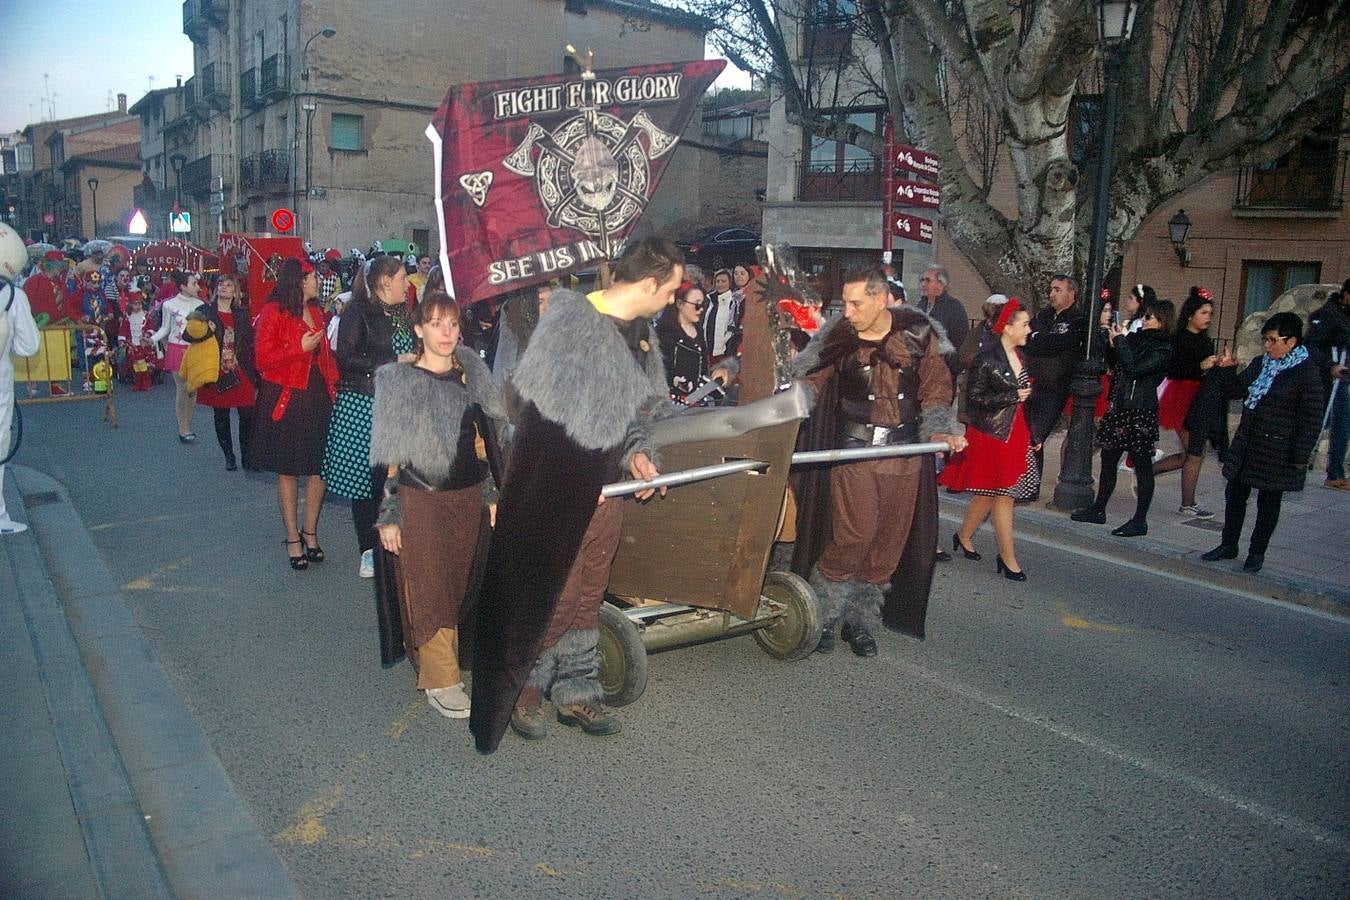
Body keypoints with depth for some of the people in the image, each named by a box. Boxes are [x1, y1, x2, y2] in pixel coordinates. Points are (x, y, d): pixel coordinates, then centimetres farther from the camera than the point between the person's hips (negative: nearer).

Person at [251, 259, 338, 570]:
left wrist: (333, 385, 6)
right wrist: (300, 348, -19)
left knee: (319, 467, 5)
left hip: (318, 398, 6)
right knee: (288, 471, 5)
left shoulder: (316, 312, 12)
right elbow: (263, 359, -12)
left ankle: (310, 532, 19)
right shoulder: (273, 313, -8)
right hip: (287, 400, -5)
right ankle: (293, 538, 15)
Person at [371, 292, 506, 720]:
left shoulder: (472, 374, 7)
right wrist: (388, 515, -9)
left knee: (460, 585, 9)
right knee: (428, 587, -1)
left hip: (468, 496, 5)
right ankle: (440, 680, 7)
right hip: (420, 498, -4)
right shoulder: (397, 379, -6)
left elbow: (488, 437, 13)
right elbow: (389, 454, -7)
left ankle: (451, 661, 24)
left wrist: (493, 493, 9)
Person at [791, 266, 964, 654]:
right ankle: (822, 614, 8)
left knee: (889, 541, 7)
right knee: (854, 534, -12)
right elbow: (808, 386, -2)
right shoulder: (838, 338, -2)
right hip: (854, 448, -2)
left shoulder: (918, 334, 0)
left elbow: (935, 387, 6)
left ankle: (859, 621, 22)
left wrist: (941, 431, -8)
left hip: (905, 452, 2)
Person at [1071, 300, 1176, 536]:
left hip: (1141, 412, -8)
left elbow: (1134, 369, -21)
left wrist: (1120, 340, -14)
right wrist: (1113, 343, 2)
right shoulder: (1137, 337, 9)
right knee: (1108, 459, 13)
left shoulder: (1162, 348, -10)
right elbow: (1114, 364, 18)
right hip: (1119, 407, 8)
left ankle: (1140, 521, 6)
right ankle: (1098, 509, 25)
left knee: (1142, 465, 0)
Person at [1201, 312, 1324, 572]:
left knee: (1268, 502, 6)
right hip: (1247, 442, 6)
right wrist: (1227, 370, -5)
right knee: (1235, 493, 11)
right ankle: (1229, 545, 24)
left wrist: (1301, 456, -14)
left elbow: (1312, 419, -12)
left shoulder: (1307, 373, -11)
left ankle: (1257, 553, 17)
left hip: (1278, 450, -6)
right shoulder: (1260, 364, 7)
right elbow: (1235, 391, 13)